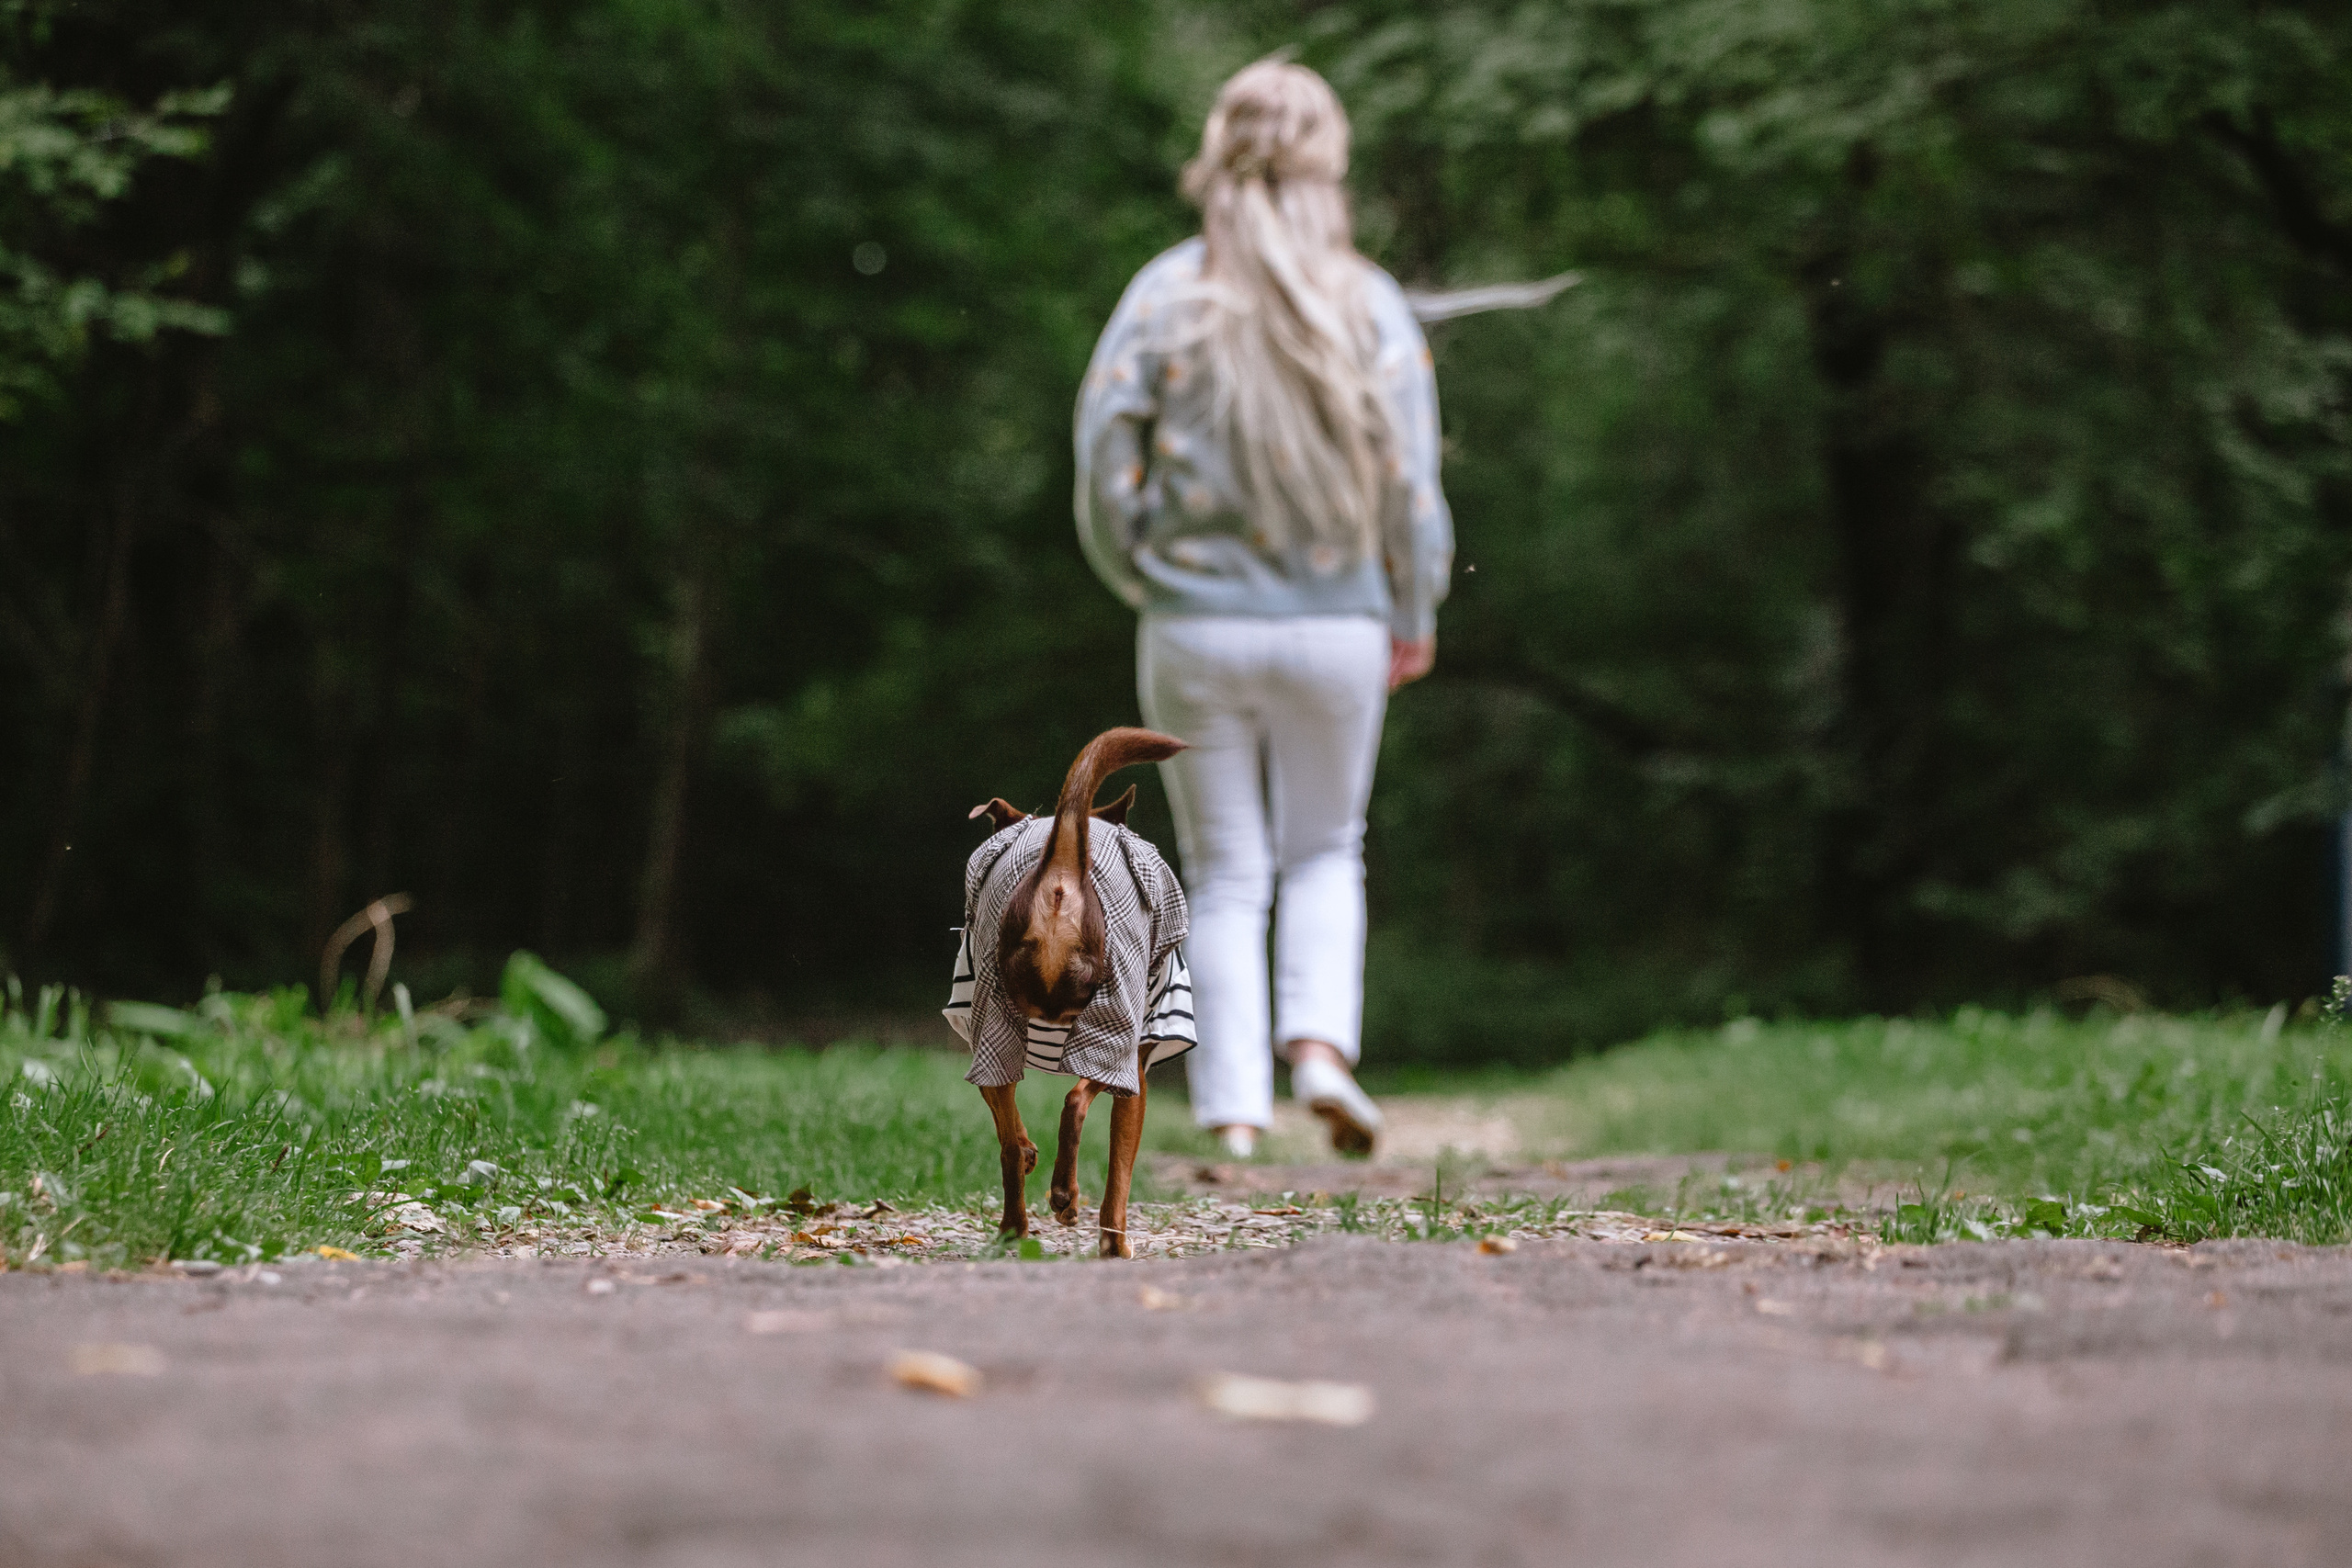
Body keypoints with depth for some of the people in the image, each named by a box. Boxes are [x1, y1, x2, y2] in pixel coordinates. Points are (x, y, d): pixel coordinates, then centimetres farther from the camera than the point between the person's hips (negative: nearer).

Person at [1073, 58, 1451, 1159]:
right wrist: (1417, 616, 9)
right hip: (1336, 626, 0)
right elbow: (1410, 478, -5)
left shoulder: (1165, 295, -5)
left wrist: (1145, 580, 12)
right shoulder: (1371, 305, -5)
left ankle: (1234, 1116, 6)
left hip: (1195, 627, 0)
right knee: (1325, 854, 20)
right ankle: (1322, 1045, -2)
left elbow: (1104, 463, -6)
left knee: (1224, 877, 11)